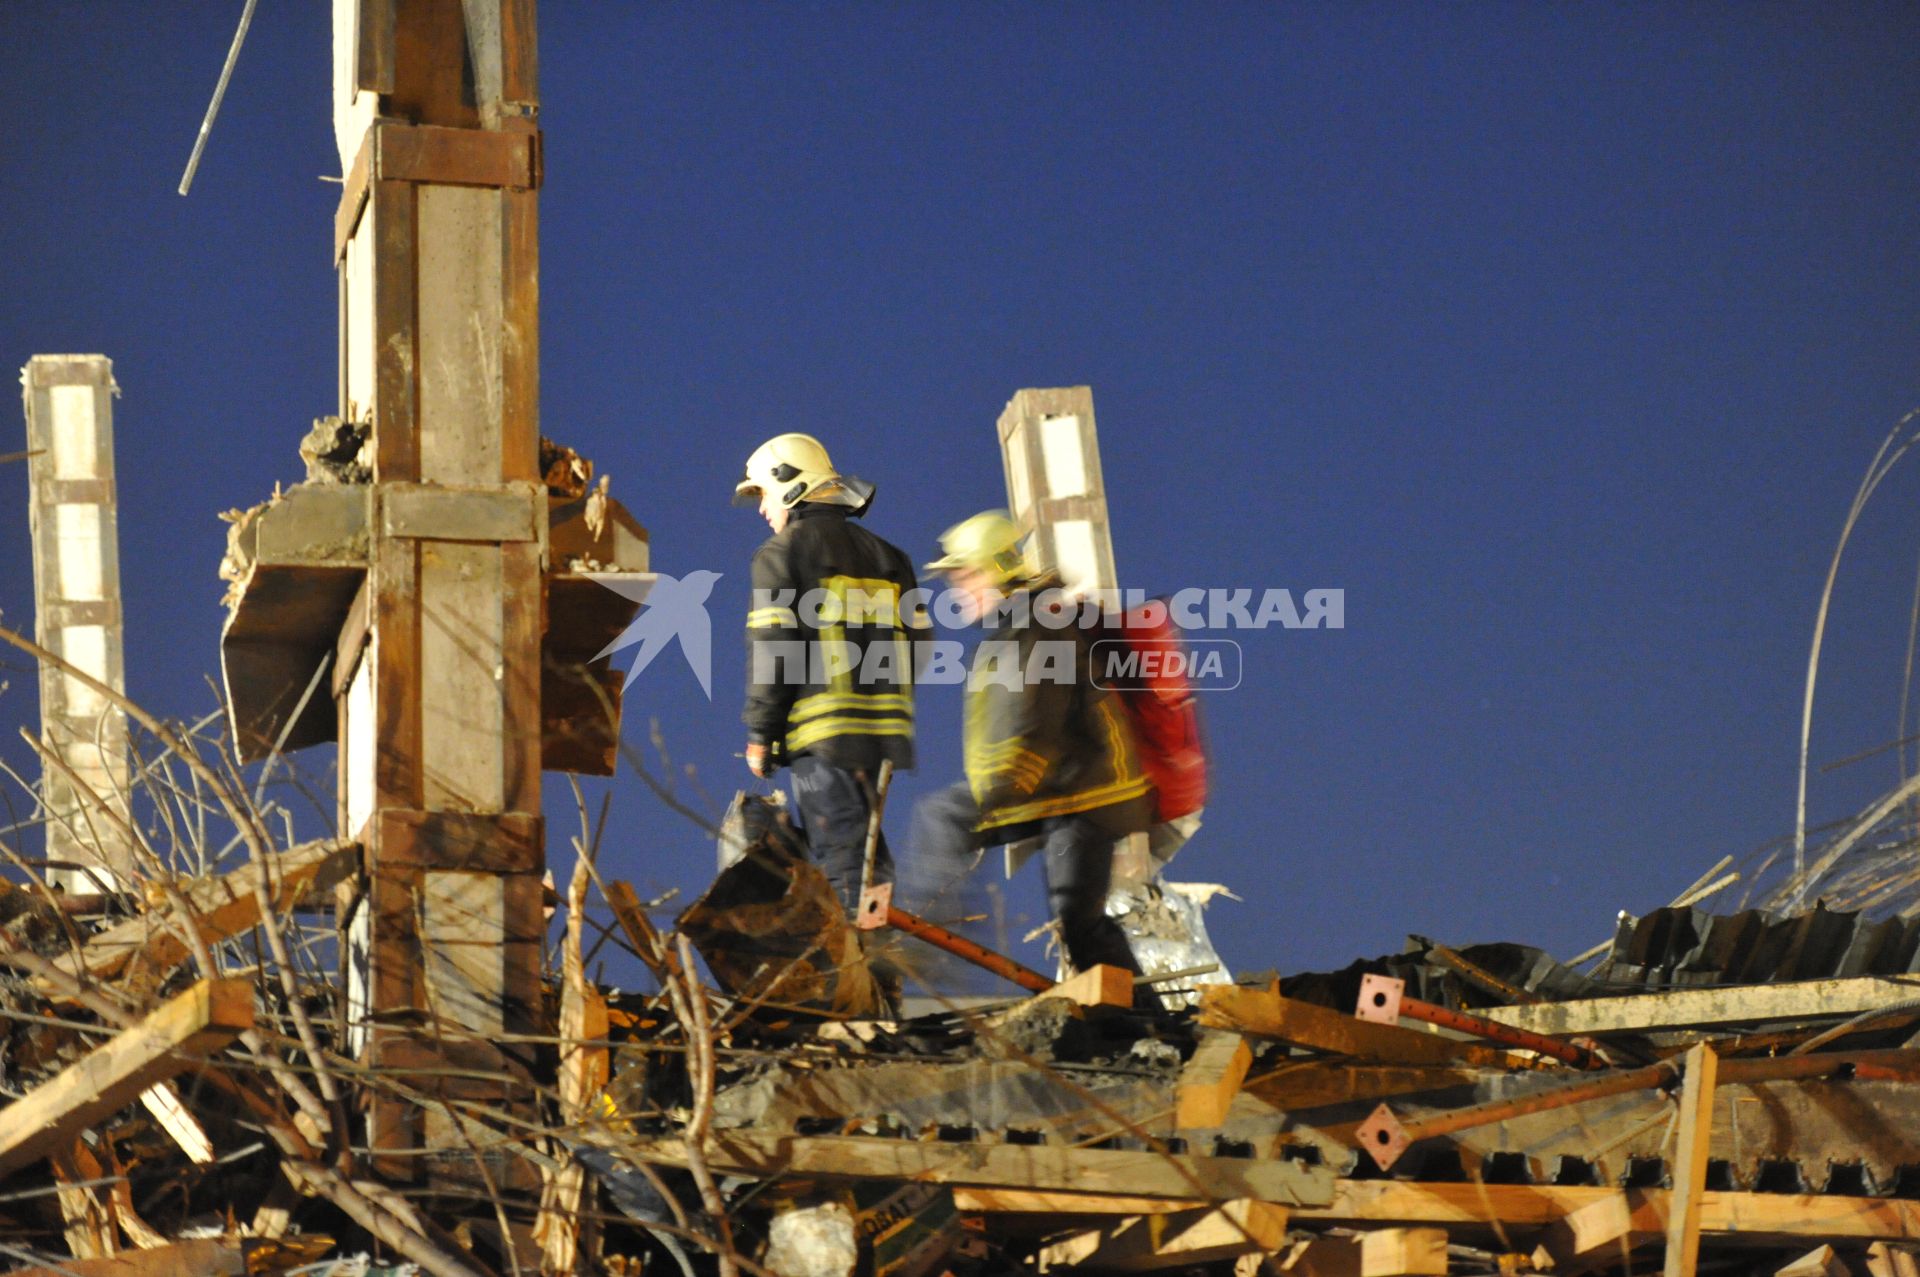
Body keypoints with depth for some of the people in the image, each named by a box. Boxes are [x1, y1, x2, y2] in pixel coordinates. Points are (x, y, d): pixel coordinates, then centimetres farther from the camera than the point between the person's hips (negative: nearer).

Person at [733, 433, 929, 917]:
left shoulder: (781, 553, -2)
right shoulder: (883, 555, 18)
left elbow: (771, 650, -8)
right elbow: (917, 641, 15)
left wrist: (759, 733, -4)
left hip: (822, 732, -7)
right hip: (883, 731, 7)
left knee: (842, 860, -7)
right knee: (870, 858, 14)